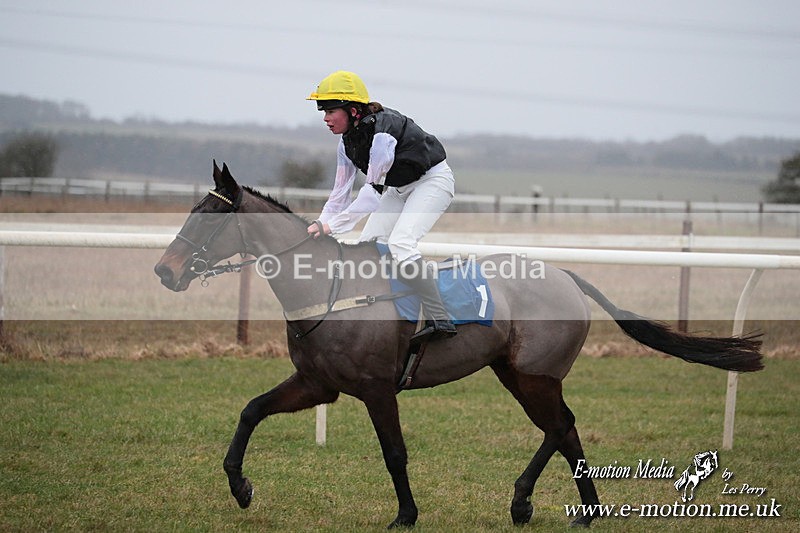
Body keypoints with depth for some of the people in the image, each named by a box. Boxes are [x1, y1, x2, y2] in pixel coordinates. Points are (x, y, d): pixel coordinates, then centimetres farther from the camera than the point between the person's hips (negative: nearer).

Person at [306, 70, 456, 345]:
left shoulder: (381, 134, -31)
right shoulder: (347, 142, -4)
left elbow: (372, 192, -31)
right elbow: (340, 193, 0)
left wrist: (331, 226, -33)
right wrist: (319, 226, -12)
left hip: (433, 180, -9)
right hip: (400, 189, 9)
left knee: (400, 243, -26)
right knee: (367, 245, 0)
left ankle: (439, 320, -26)